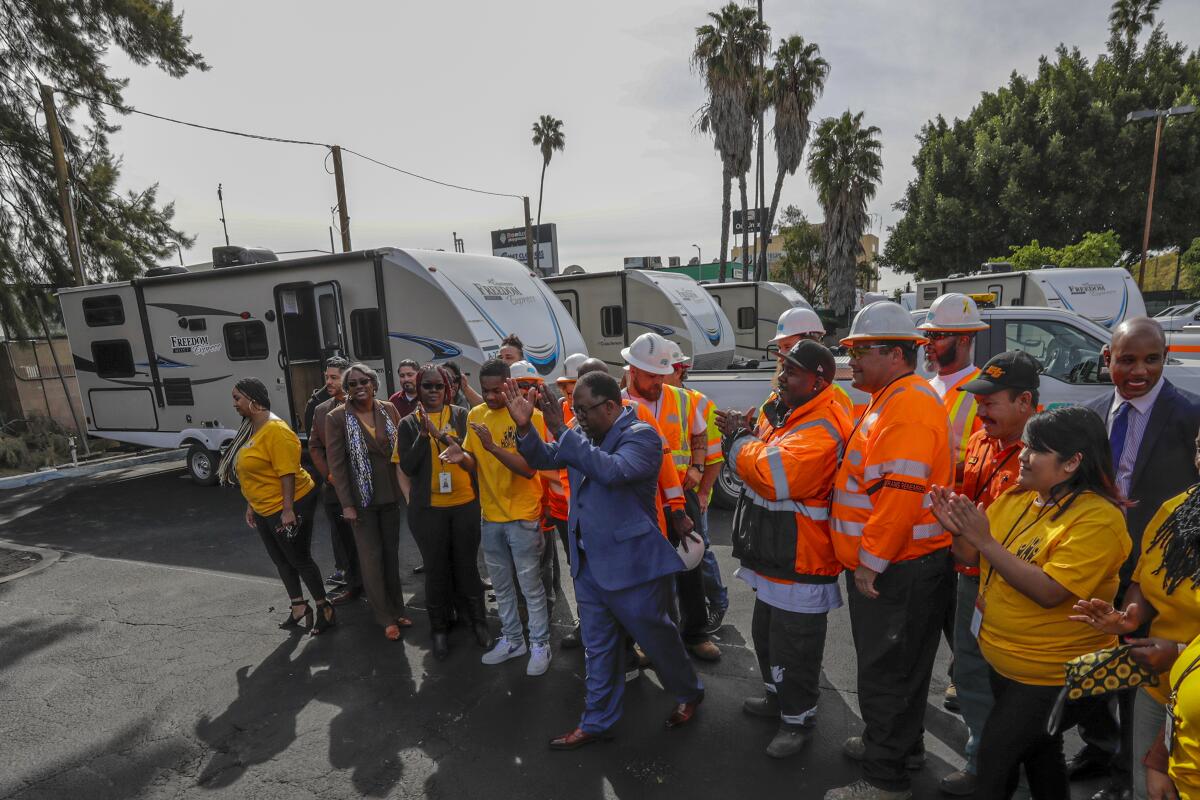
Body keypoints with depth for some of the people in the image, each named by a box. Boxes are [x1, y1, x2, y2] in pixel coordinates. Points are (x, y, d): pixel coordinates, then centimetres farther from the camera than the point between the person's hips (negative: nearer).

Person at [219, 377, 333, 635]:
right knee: (281, 560, 17)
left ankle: (324, 608, 17)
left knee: (299, 559, 2)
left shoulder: (275, 430, -22)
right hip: (265, 509, 10)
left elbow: (288, 473, -24)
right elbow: (254, 472, 14)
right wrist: (251, 505, 17)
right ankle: (299, 607, 32)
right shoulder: (250, 428, 7)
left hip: (289, 507, -9)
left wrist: (288, 509, -25)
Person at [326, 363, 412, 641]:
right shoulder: (336, 417, -8)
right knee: (371, 557, 5)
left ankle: (397, 610, 28)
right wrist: (346, 503, -11)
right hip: (361, 498, -3)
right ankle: (386, 618, 18)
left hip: (391, 494, 3)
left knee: (392, 553, 13)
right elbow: (336, 463, -8)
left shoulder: (388, 409, 1)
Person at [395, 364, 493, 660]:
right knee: (436, 569, 10)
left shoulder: (461, 416, 0)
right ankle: (439, 629, 28)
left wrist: (443, 435, -20)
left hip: (465, 505, 0)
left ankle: (479, 622, 28)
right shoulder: (409, 424, 2)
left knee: (467, 565, 10)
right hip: (428, 509, 0)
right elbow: (407, 467, -6)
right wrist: (423, 434, -17)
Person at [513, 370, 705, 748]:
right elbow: (543, 459, 8)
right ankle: (597, 721, 37)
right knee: (598, 648, 19)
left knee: (657, 636, 15)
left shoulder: (641, 435, -17)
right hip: (588, 562, 6)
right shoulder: (582, 433, 4)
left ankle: (689, 692, 43)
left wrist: (562, 432, -33)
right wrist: (525, 426, -10)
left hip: (633, 563, -6)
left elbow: (614, 471, -35)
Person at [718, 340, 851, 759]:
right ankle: (777, 697, 47)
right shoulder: (781, 411, 6)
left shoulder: (822, 429, -26)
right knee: (766, 633, 26)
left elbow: (773, 475, -35)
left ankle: (798, 719, 31)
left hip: (800, 565, -10)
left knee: (794, 647, 8)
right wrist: (743, 434, -6)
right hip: (772, 555, 10)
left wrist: (740, 437, -19)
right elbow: (756, 466, 15)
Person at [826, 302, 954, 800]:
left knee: (887, 672, 4)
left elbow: (901, 493, -27)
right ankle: (901, 744, 42)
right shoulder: (890, 400, 13)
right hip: (885, 567, 10)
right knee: (890, 665, 23)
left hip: (898, 572, -10)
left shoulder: (910, 404, -20)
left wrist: (871, 561, -21)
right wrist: (867, 558, 18)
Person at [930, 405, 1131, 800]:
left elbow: (1050, 592, -30)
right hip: (1002, 661, 7)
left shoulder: (1098, 519, -21)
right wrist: (959, 529, -18)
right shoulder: (1015, 498, -1)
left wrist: (985, 539, -31)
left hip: (1052, 677, -7)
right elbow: (972, 557, 3)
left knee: (995, 766, 4)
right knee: (1038, 754, 26)